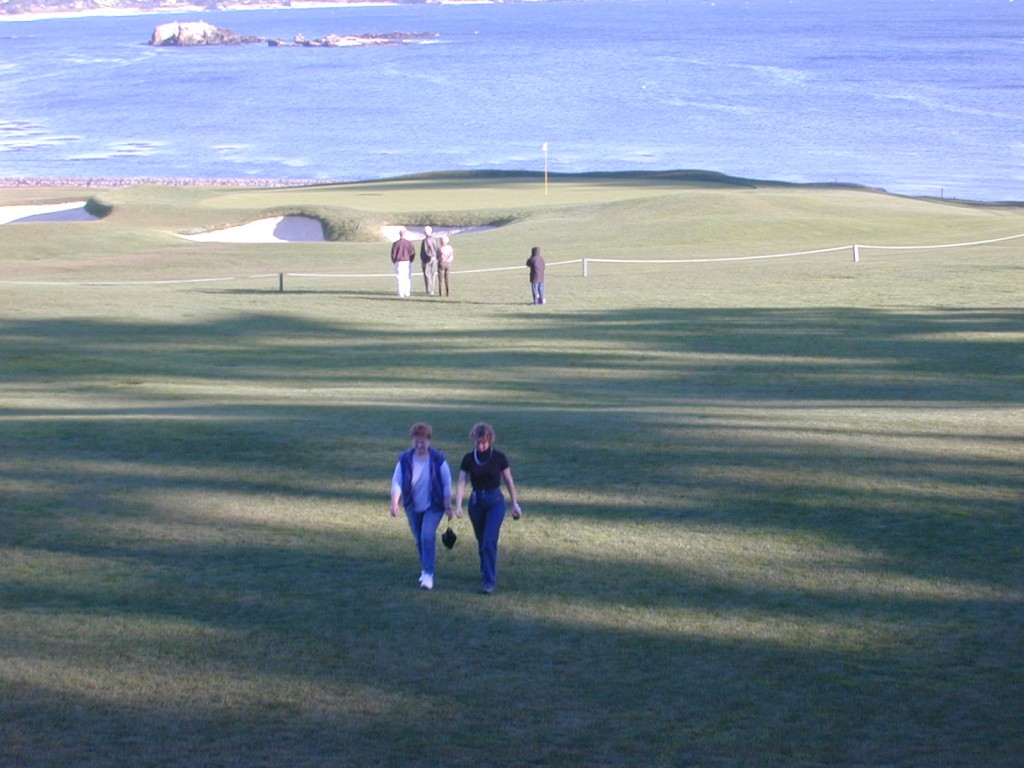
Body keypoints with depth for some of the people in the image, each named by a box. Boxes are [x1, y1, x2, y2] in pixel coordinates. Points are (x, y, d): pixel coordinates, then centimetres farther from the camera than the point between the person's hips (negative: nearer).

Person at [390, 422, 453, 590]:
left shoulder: (438, 460, -12)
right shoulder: (405, 460, -8)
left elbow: (447, 484, -5)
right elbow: (397, 482, -12)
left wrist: (448, 507, -7)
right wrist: (395, 503, -26)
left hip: (433, 506, -3)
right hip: (413, 507, 3)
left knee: (427, 536, -18)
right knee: (419, 539, 12)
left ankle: (428, 575, -14)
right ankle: (425, 569, 32)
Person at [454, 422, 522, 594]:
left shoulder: (499, 457, -8)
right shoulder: (468, 459, -3)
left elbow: (509, 481, 2)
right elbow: (461, 483, -6)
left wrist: (515, 504, 5)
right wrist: (458, 505, -18)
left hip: (495, 502, -3)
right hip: (476, 501, 3)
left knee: (489, 541, -15)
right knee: (482, 542, 13)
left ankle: (490, 581, -11)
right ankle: (485, 572, 37)